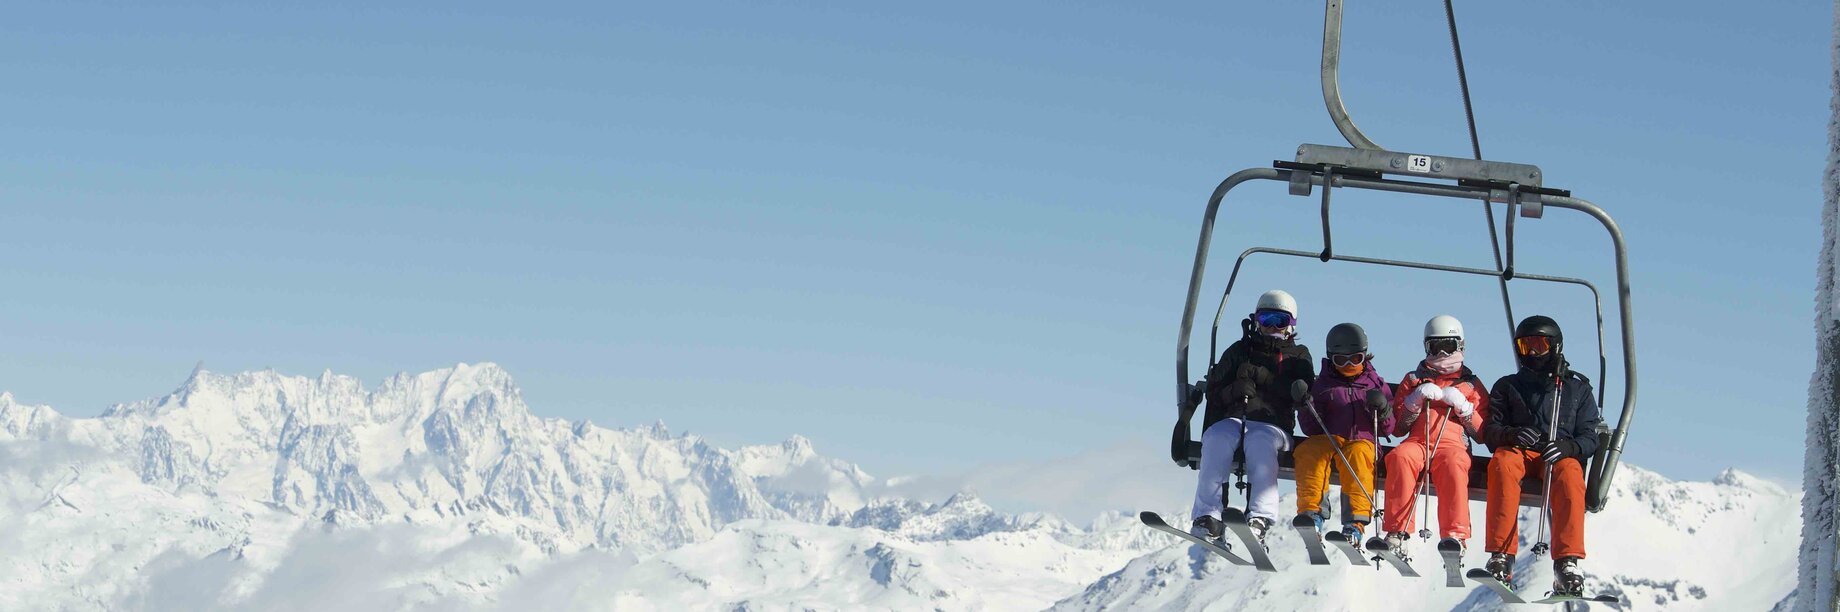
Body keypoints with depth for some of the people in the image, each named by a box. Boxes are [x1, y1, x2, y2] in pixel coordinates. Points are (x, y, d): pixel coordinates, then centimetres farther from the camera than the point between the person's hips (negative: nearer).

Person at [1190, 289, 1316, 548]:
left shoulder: (1298, 357, 21)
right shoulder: (1238, 351, 25)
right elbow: (1214, 390, 16)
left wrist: (1261, 377, -5)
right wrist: (1234, 391, -8)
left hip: (1272, 424, -2)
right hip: (1230, 419, 2)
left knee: (1259, 442, -38)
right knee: (1217, 440, -34)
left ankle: (1260, 517, -51)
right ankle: (1208, 517, -43)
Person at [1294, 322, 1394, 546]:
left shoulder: (1376, 384, 19)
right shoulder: (1323, 385, 19)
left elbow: (1389, 426, 13)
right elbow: (1310, 429, 13)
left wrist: (1383, 410, -8)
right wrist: (1307, 408, -7)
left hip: (1363, 441, -1)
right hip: (1327, 439, 1)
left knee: (1358, 454, -37)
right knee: (1308, 450, -34)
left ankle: (1356, 521, -46)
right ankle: (1311, 512, -40)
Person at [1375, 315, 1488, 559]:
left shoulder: (1471, 384, 24)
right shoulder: (1414, 380, 27)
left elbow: (1482, 432, 14)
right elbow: (1397, 427, 18)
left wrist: (1462, 405, 0)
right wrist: (1416, 400, 2)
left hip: (1453, 444, -1)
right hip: (1417, 441, 1)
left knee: (1453, 465, -38)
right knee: (1399, 457, -36)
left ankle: (1455, 536, -45)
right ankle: (1397, 532, -40)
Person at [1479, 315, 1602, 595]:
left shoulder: (1577, 388, 20)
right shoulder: (1508, 387, 22)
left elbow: (1589, 438, 9)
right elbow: (1489, 431, 10)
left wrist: (1568, 447, -15)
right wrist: (1511, 434, -14)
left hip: (1560, 455, 0)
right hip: (1518, 451, 0)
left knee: (1569, 472, -38)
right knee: (1502, 463, -37)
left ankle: (1567, 562, -47)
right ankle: (1501, 556, -45)